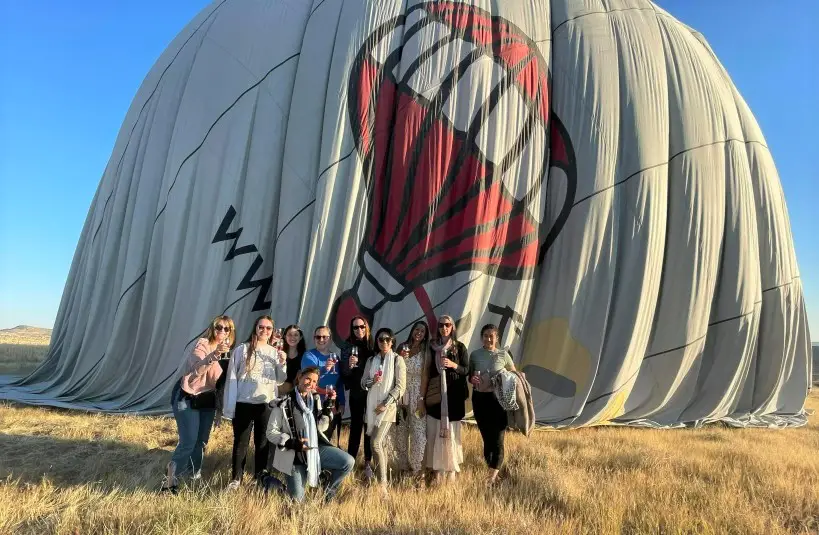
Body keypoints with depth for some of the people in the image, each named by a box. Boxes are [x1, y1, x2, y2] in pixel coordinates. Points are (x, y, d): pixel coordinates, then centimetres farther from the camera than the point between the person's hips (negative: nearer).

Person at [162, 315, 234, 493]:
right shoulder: (202, 344, -15)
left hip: (207, 399, 7)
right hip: (188, 398, -7)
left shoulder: (226, 350, 6)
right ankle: (170, 480, 1)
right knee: (188, 442, -11)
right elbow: (197, 369, -35)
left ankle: (194, 472, 33)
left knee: (201, 440, 14)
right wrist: (215, 354, -47)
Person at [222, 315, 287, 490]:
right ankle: (235, 479, 21)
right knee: (240, 443, 7)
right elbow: (232, 378, -3)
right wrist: (229, 407, -6)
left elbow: (280, 380, 11)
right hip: (244, 404, -2)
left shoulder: (275, 352, 7)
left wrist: (282, 364, -6)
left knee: (264, 443, 10)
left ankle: (262, 478, 23)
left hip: (267, 404, 3)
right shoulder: (242, 349, -3)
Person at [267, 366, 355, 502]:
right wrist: (292, 443, -21)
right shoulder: (283, 403, -13)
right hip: (294, 454, -4)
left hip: (316, 448, 4)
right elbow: (271, 432, -9)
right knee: (297, 499, 0)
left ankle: (327, 494, 12)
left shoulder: (315, 399, 4)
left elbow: (321, 428, 2)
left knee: (348, 462, -13)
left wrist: (328, 406, -11)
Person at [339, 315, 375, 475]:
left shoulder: (373, 346, 2)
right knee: (356, 426, 1)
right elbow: (344, 373, -4)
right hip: (356, 393, -1)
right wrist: (349, 365, -23)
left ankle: (368, 462, 11)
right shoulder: (348, 348, 0)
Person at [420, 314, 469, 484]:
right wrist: (422, 395, 4)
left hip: (453, 395, -2)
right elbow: (427, 372, 7)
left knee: (451, 432, -1)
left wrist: (453, 365, -17)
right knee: (434, 432, 1)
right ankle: (437, 470, 9)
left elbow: (467, 370, 2)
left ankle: (452, 469, 11)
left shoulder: (460, 347, 3)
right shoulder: (432, 347, 7)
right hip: (435, 395, 2)